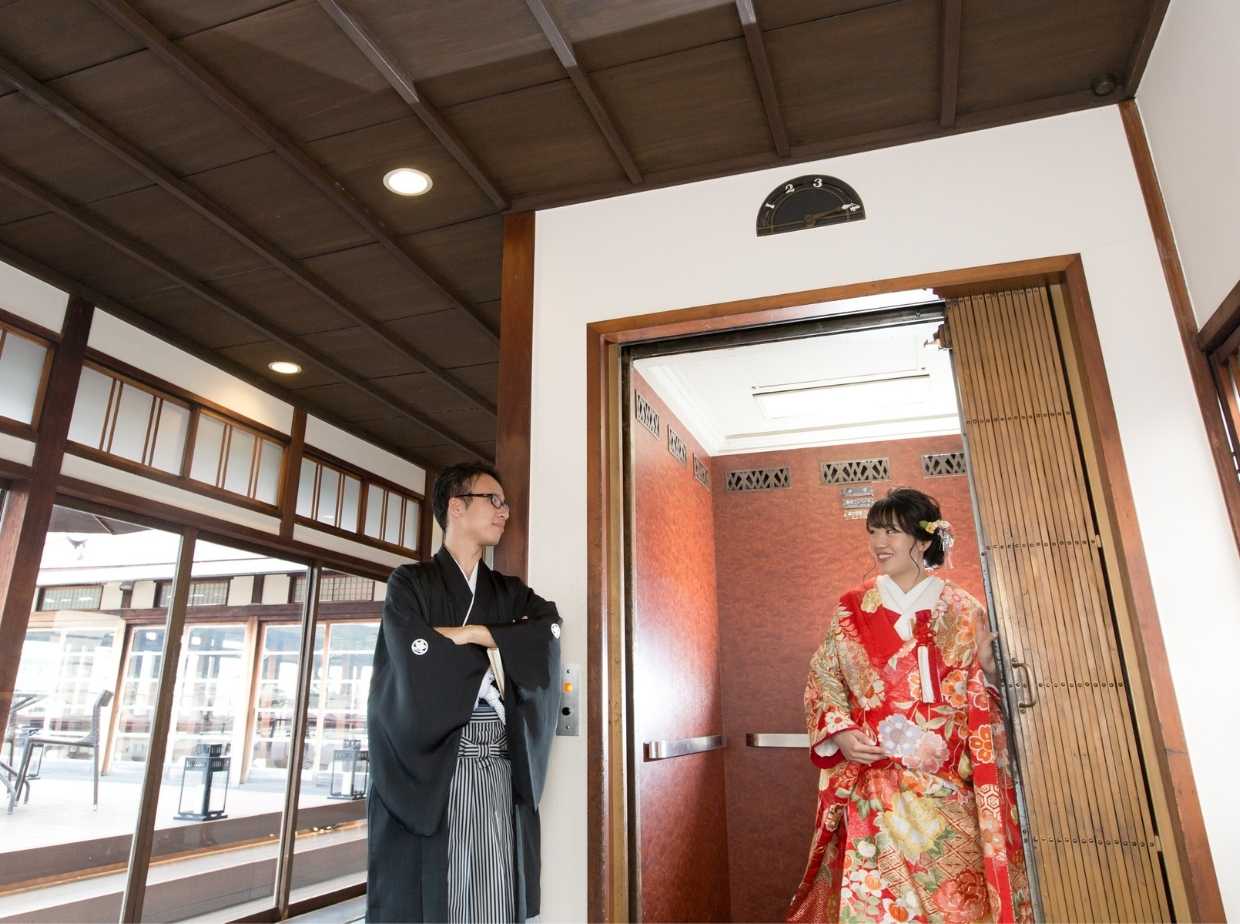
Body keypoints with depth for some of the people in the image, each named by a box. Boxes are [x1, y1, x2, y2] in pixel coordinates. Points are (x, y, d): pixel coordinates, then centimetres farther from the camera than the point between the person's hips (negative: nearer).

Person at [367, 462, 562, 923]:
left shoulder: (512, 594, 16)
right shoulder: (410, 583, 2)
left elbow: (550, 630, -4)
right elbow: (418, 662, -13)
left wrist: (475, 634, -12)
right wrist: (495, 656, -1)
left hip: (499, 770, 4)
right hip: (427, 769, -3)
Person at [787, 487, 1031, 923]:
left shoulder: (962, 610, 6)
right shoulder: (852, 609, 6)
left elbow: (983, 699, 7)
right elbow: (823, 679, 6)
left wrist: (988, 665, -13)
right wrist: (840, 733, -9)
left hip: (949, 784, 0)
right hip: (875, 783, 0)